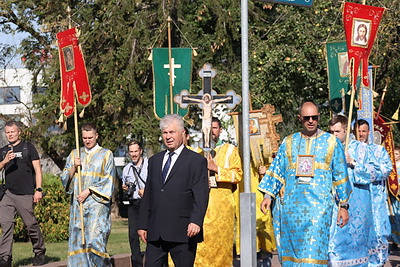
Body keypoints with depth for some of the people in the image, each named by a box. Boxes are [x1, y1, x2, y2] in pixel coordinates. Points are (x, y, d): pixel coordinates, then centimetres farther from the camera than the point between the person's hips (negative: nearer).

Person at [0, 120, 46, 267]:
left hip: (25, 194, -3)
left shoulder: (28, 147, 5)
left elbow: (37, 169, 2)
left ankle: (39, 252, 18)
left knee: (31, 224, 0)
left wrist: (38, 190, -7)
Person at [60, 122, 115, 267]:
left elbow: (108, 181, -2)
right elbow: (65, 178, 12)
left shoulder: (106, 154, 5)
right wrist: (74, 167, -6)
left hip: (97, 202, -4)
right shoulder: (74, 154, 15)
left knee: (95, 239, -16)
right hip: (78, 205, 4)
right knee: (78, 241, 0)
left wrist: (88, 191, -10)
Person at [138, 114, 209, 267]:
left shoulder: (197, 161, 1)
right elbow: (147, 195, 19)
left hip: (183, 231, -5)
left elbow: (201, 196, -7)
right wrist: (143, 225, 13)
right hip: (155, 232, 5)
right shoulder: (154, 161, 19)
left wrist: (196, 221, -20)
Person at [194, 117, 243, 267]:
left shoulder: (230, 150, 9)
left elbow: (238, 175, -1)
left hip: (222, 202, -2)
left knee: (221, 240, -6)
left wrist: (216, 168, -11)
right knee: (202, 242, -7)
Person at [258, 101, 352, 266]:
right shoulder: (289, 142, 14)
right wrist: (268, 196, 2)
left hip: (318, 204, -3)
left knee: (313, 251, -12)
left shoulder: (331, 142, 8)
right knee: (291, 248, 1)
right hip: (291, 205, 3)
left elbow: (340, 176, 8)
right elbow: (276, 171, 14)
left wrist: (343, 206, 5)